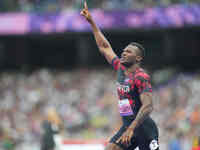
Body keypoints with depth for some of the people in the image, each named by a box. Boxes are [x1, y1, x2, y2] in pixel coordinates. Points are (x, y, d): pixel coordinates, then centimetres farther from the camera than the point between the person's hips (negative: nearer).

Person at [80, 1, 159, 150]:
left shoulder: (141, 77, -15)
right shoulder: (120, 68, 9)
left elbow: (148, 106, -24)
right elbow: (104, 47, 21)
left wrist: (131, 128, -33)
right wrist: (91, 22, 21)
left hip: (143, 127, -8)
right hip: (127, 126, 8)